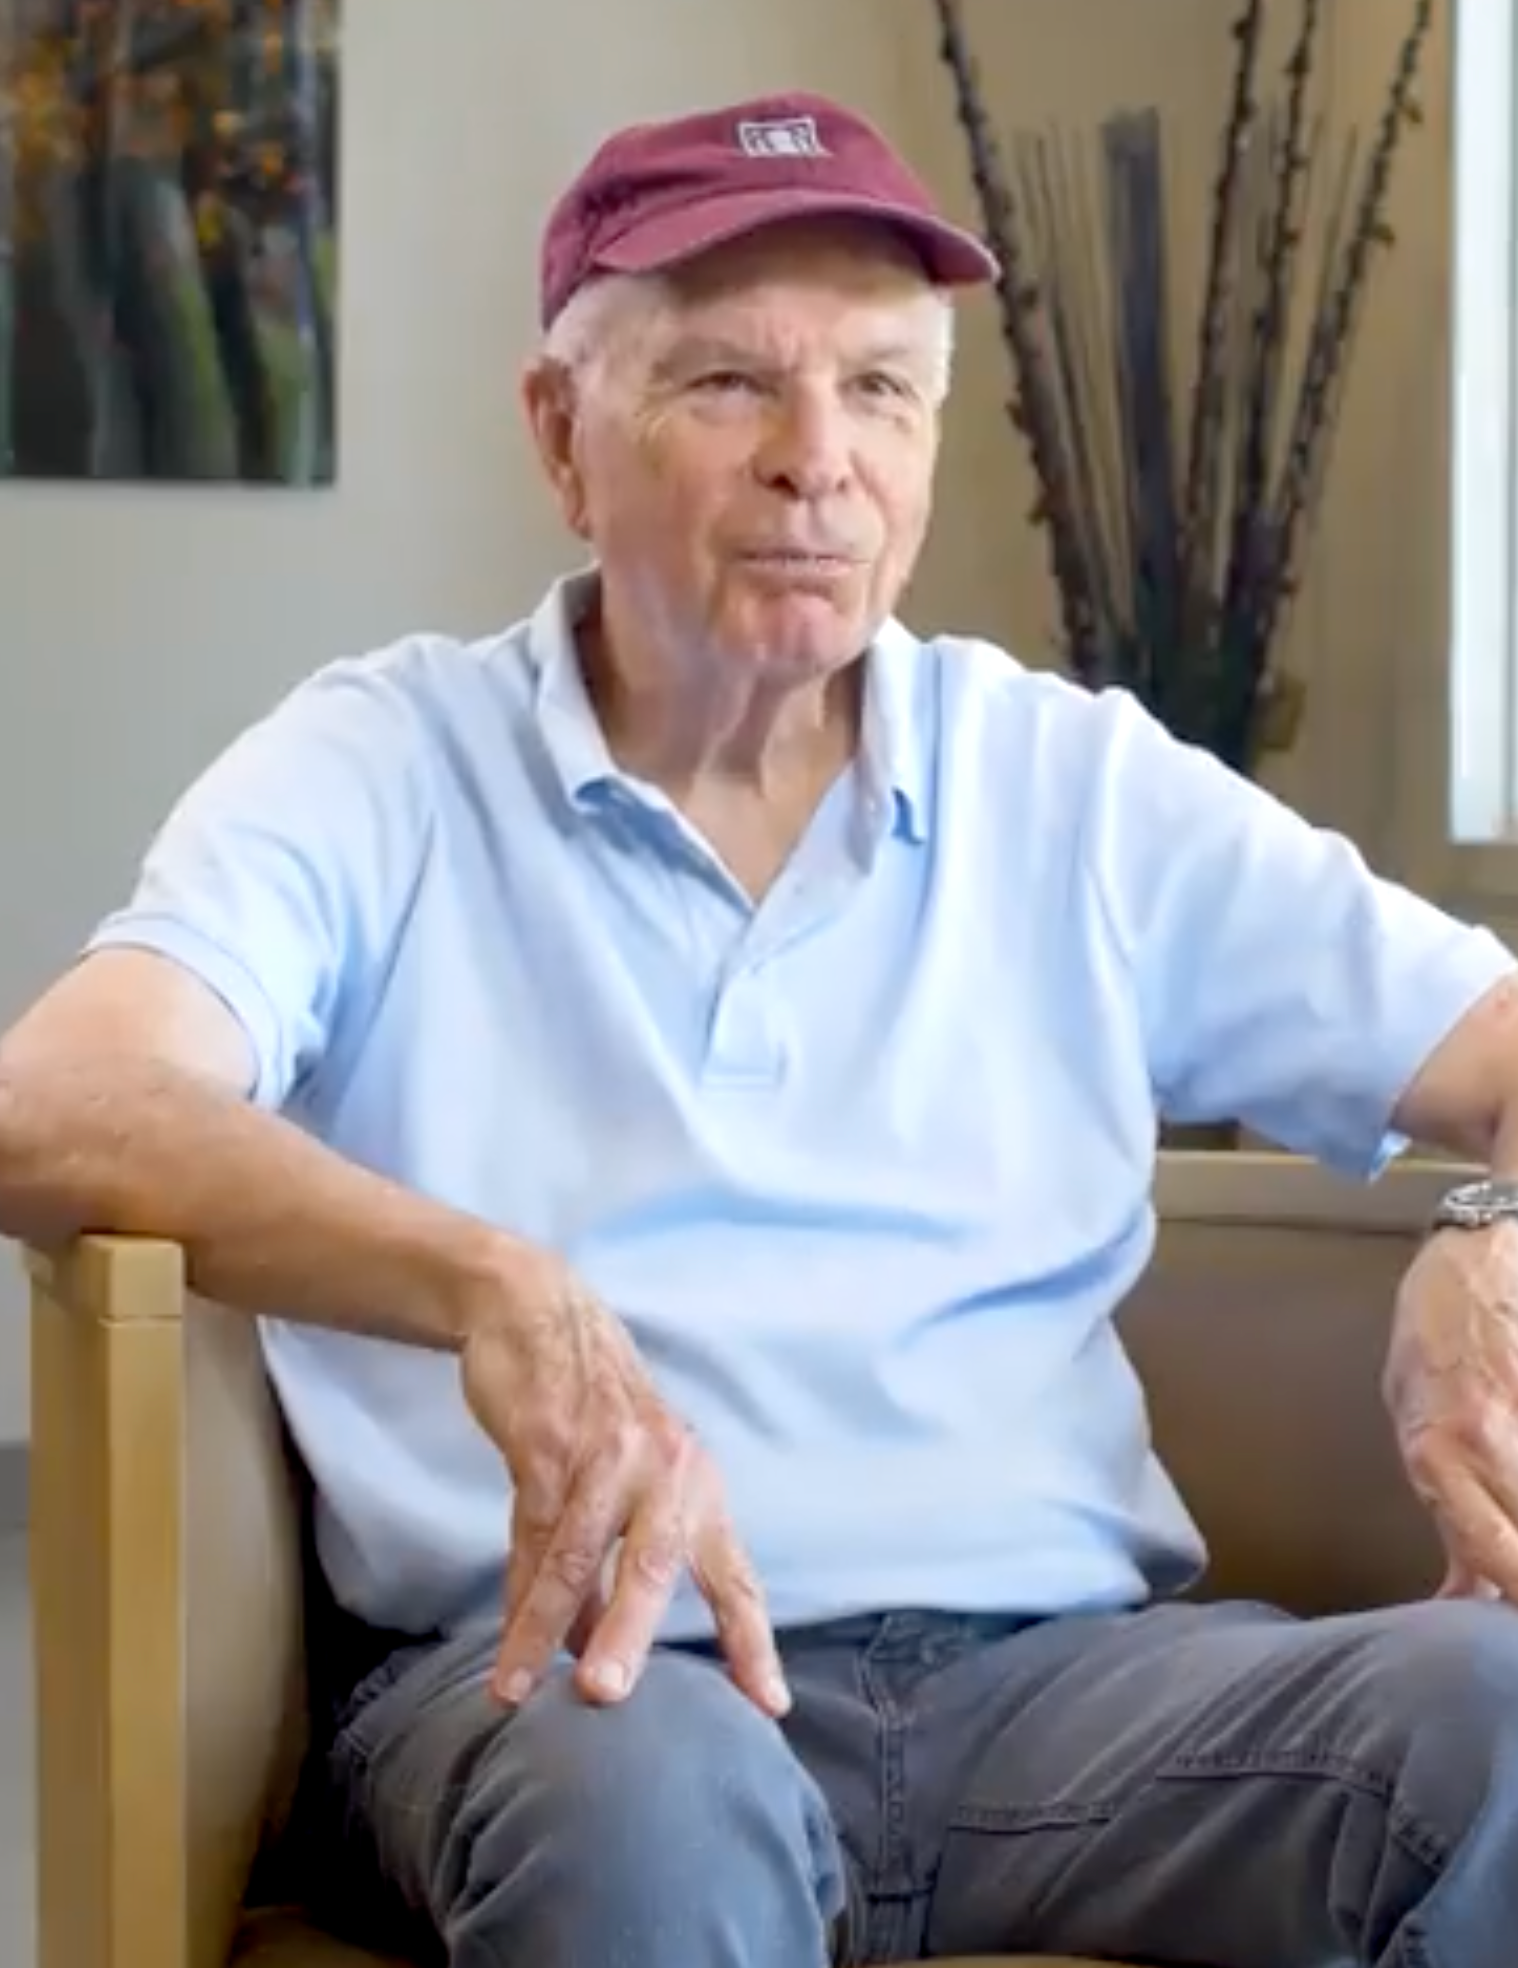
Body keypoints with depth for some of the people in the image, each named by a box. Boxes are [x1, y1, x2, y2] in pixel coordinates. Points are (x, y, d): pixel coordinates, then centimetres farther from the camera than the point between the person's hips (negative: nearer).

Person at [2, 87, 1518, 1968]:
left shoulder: (1080, 789, 14)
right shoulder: (384, 772, 6)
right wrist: (503, 1293, -30)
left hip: (1054, 1655, 3)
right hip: (588, 1668, -3)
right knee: (657, 1792, -39)